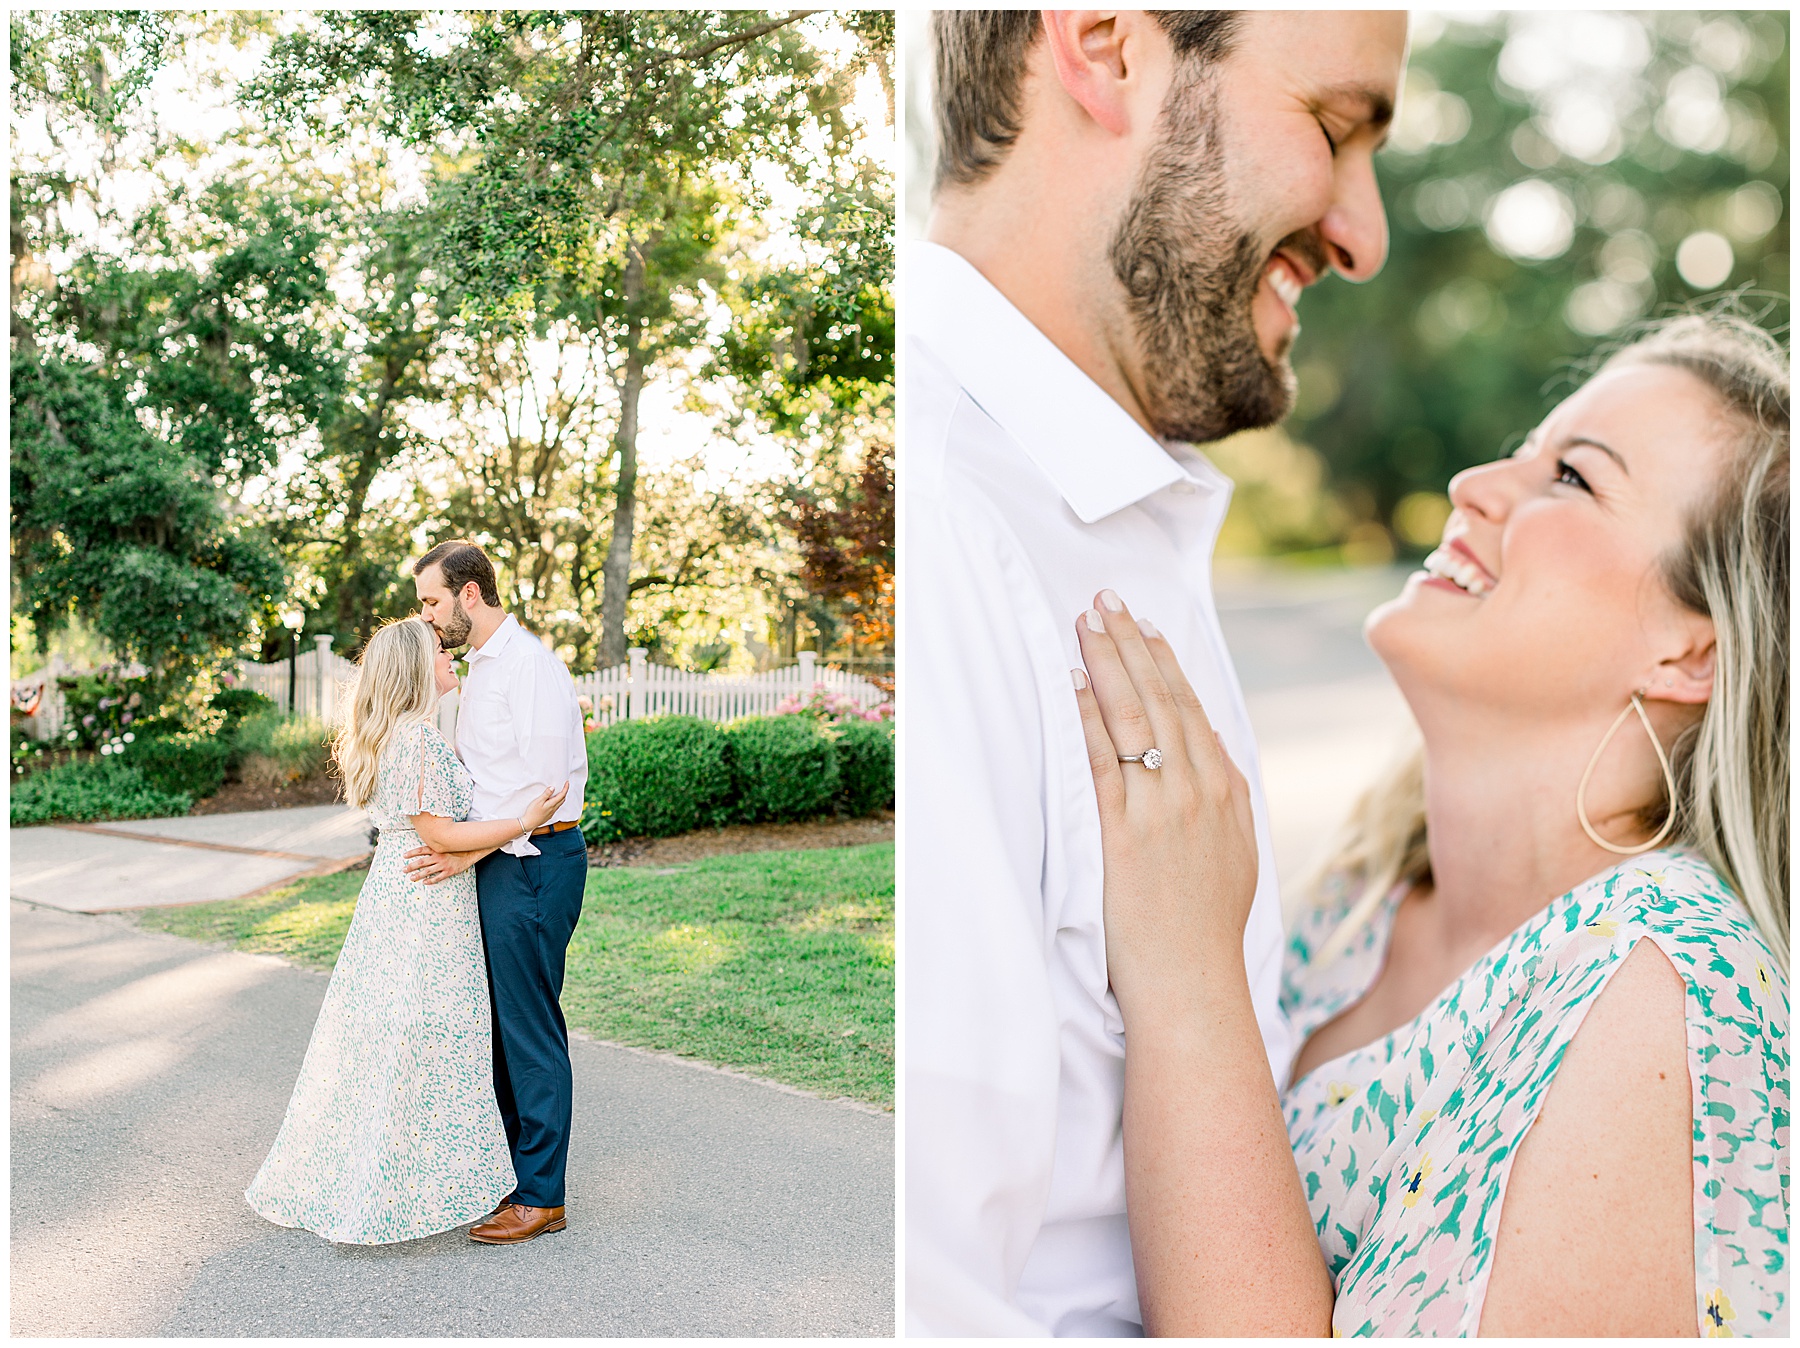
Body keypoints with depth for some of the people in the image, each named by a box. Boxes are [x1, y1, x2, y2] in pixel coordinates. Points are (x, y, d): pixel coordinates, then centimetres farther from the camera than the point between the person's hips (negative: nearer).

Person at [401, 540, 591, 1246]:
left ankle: (541, 1196, 7)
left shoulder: (529, 666, -16)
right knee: (496, 1022, 15)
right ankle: (507, 1167, 27)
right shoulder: (483, 665, 16)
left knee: (530, 1029, -3)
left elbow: (541, 787, -21)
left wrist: (466, 855, -19)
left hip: (531, 862, -10)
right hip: (497, 862, 10)